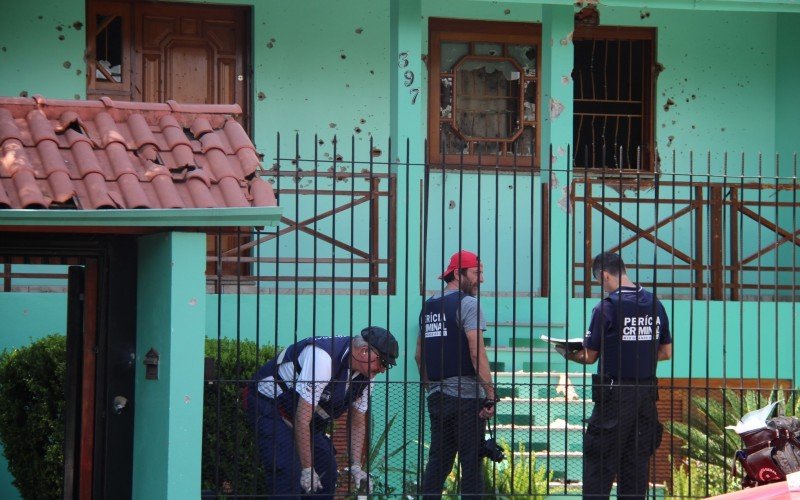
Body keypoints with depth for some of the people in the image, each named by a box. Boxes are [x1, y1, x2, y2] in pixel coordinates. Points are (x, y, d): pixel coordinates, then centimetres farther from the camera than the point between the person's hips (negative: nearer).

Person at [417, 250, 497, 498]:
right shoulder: (467, 303, -9)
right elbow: (477, 352, -16)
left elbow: (419, 355, 18)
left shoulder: (429, 306, 14)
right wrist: (491, 394, -15)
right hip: (466, 395, -7)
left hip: (437, 396, 7)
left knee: (438, 460, 10)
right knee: (471, 462, -3)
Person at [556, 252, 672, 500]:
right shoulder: (655, 305, 6)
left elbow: (590, 356, -6)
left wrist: (570, 354, 13)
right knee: (637, 462, 10)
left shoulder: (607, 308, -12)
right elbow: (666, 352, 13)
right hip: (647, 393, 6)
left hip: (614, 394, -6)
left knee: (599, 464, -1)